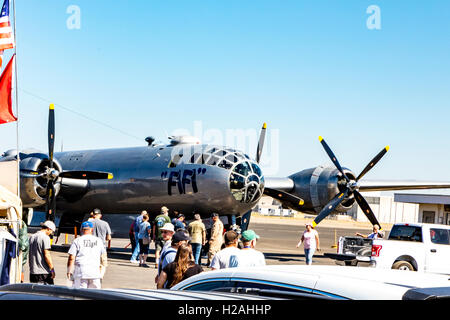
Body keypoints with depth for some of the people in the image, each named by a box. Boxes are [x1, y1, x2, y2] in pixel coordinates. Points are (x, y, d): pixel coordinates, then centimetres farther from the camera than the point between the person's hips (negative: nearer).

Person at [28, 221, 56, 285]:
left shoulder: (32, 237, 12)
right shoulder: (45, 237, -11)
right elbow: (47, 255, -16)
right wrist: (52, 269, -11)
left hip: (33, 272, 7)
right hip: (44, 272, -7)